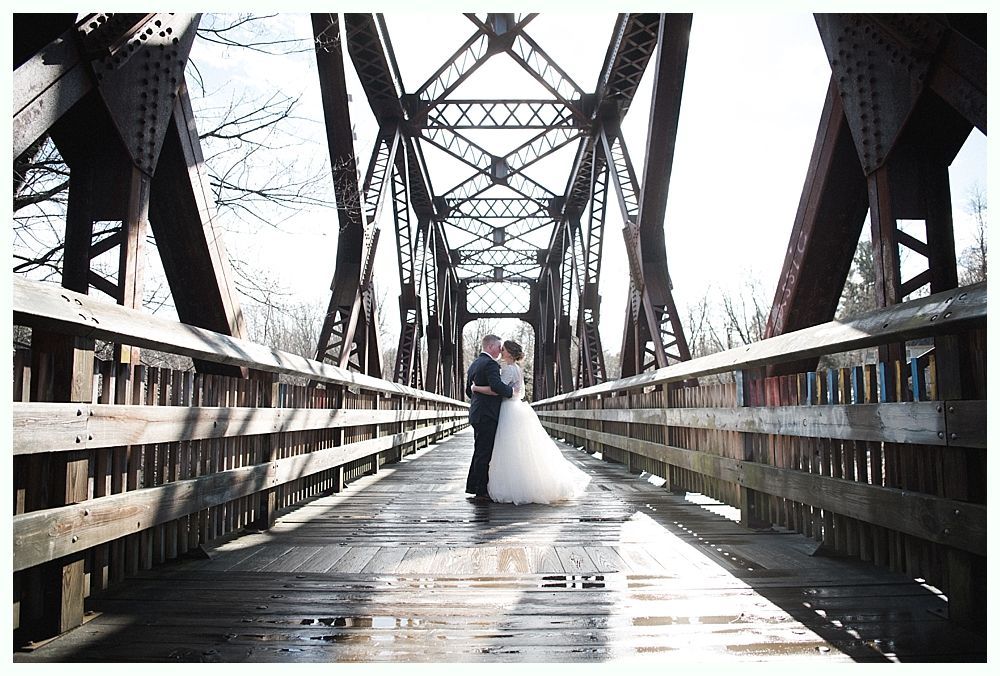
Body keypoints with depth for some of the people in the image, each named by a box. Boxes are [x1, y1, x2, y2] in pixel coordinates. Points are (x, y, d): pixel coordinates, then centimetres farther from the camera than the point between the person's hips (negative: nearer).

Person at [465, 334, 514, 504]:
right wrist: (511, 392, -12)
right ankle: (481, 492, -1)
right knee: (484, 453, -5)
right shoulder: (490, 364, -14)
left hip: (477, 413, 10)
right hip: (487, 415, -10)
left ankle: (472, 486, 24)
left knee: (480, 451, 17)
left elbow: (468, 390, 21)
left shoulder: (474, 364, 16)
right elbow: (497, 385, -28)